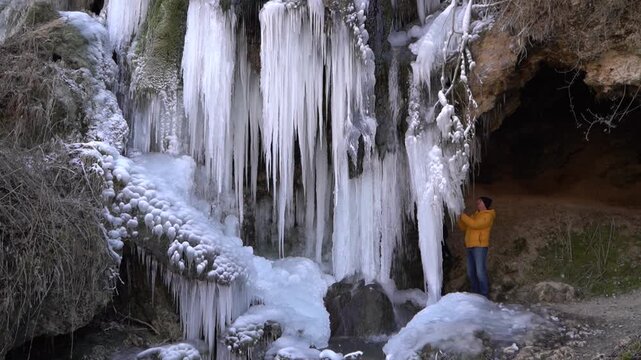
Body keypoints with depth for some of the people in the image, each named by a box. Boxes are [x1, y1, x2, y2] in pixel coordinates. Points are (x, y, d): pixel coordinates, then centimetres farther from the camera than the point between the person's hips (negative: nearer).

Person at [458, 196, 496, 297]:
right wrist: (460, 217, 7)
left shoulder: (488, 215, -3)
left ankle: (484, 296, -6)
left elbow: (474, 224, -17)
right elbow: (464, 227, 21)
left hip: (479, 246, -8)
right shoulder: (475, 215, 22)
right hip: (469, 247, 8)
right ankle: (476, 293, 17)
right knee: (471, 273, 9)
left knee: (480, 272, -11)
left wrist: (463, 215, -10)